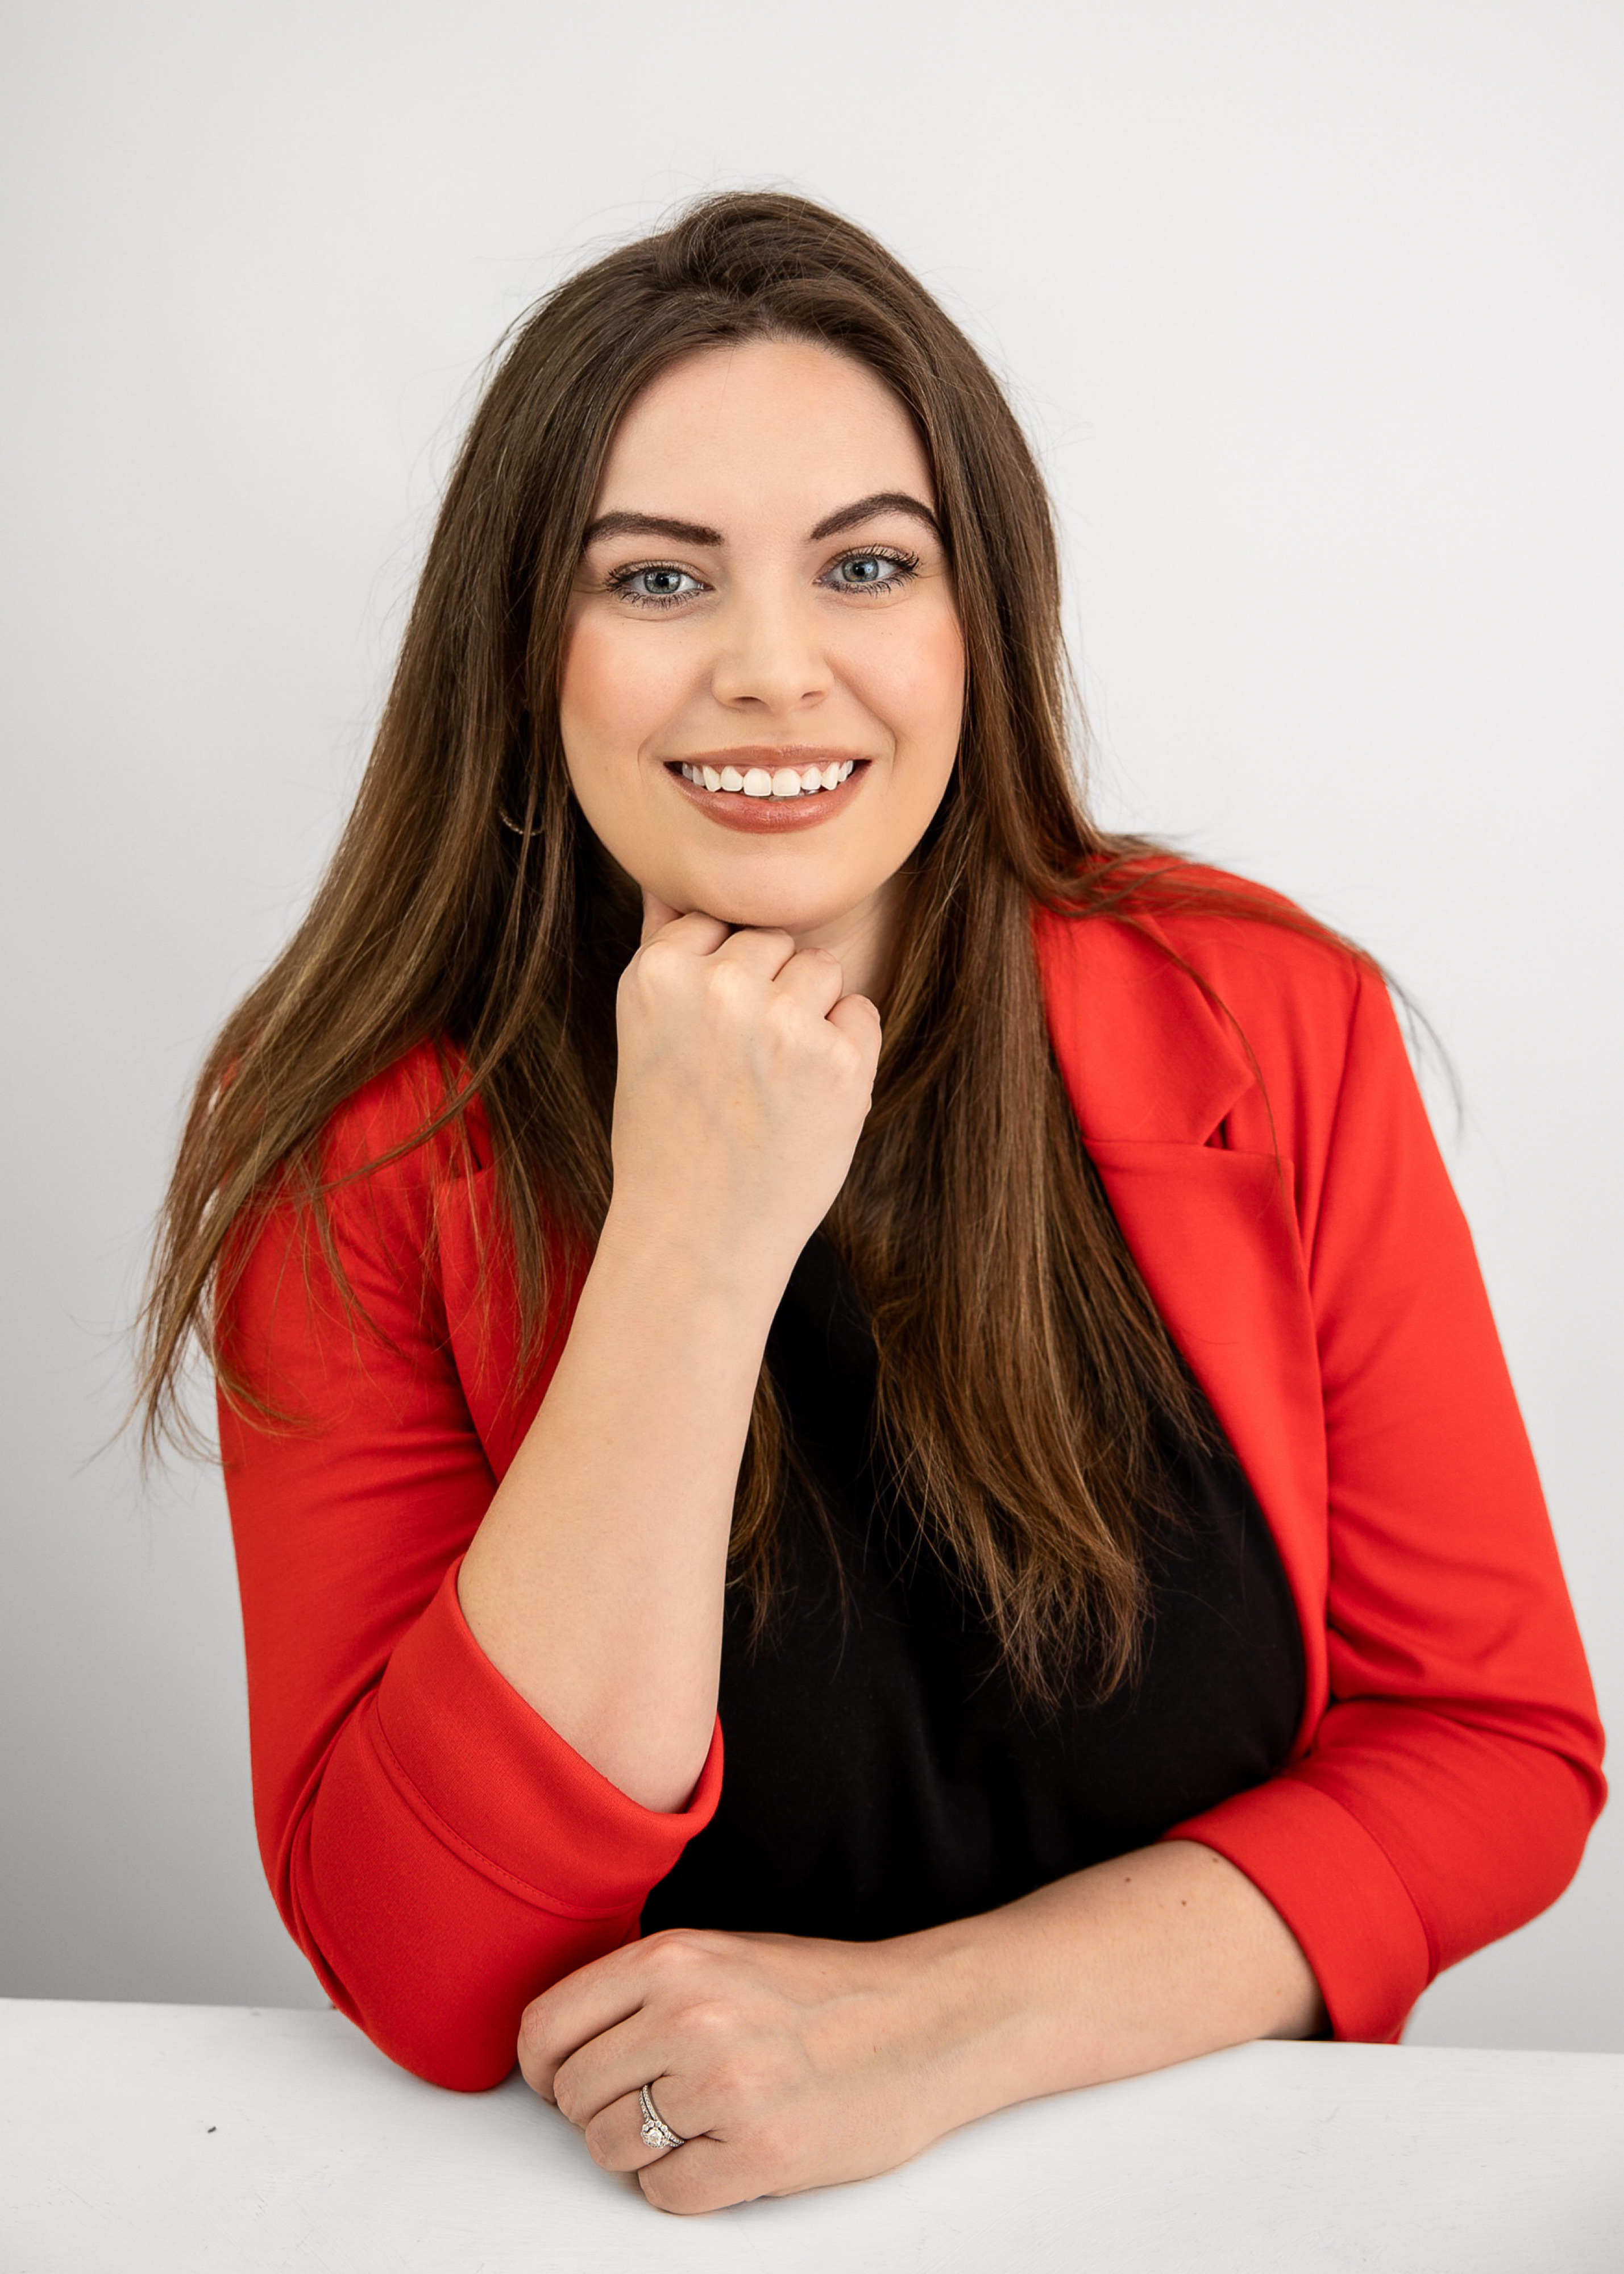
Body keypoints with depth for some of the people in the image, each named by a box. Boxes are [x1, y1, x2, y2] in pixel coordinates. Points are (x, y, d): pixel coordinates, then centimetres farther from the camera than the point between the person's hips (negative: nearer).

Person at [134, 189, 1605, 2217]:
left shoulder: (1264, 1028, -8)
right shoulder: (367, 1150, -10)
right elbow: (430, 1979, -16)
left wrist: (937, 2019, -16)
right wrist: (693, 1243, -24)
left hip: (1197, 2160, 1)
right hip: (624, 2200, 0)